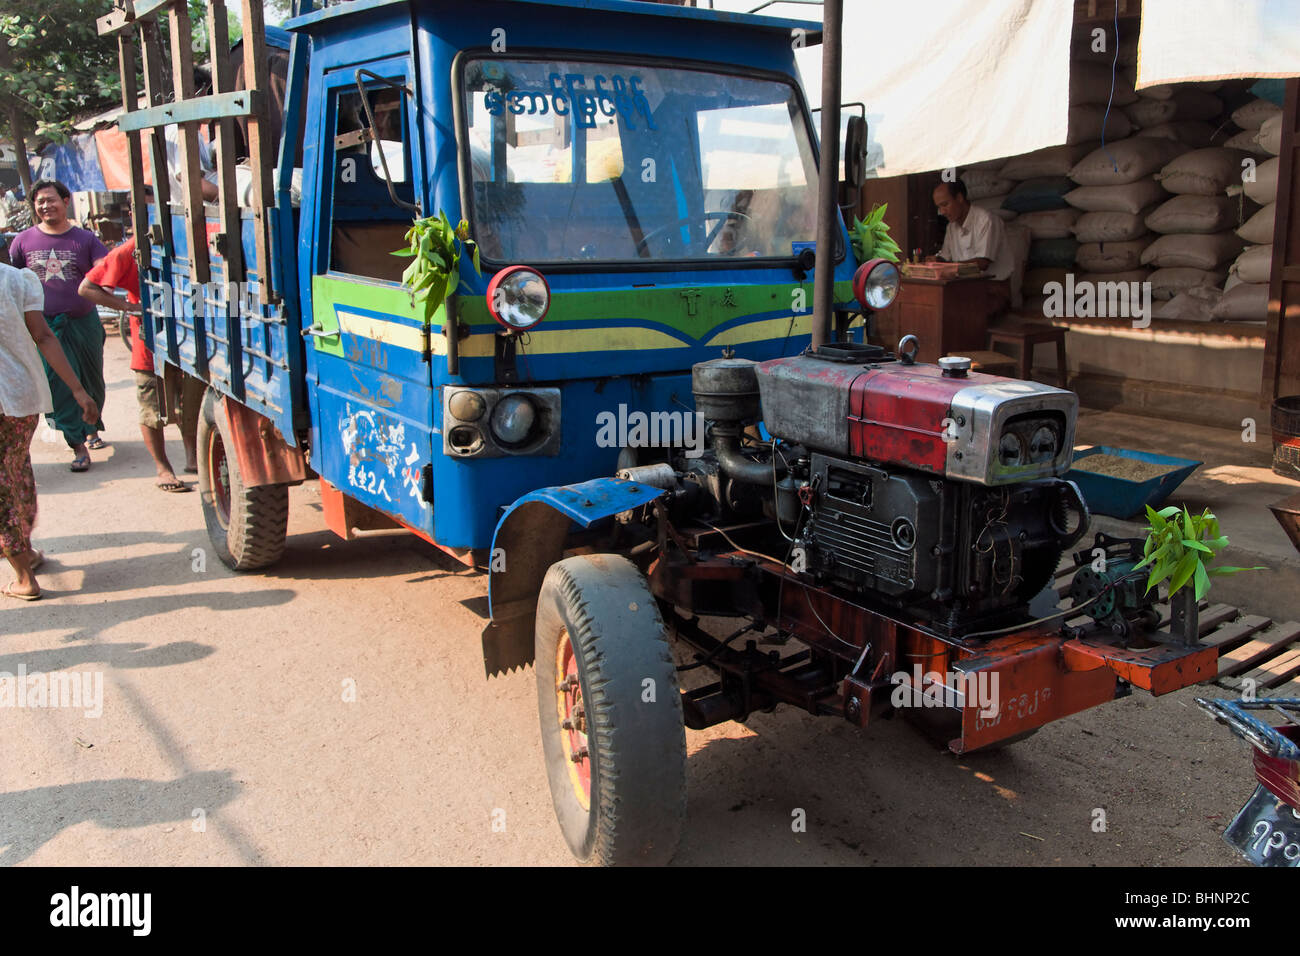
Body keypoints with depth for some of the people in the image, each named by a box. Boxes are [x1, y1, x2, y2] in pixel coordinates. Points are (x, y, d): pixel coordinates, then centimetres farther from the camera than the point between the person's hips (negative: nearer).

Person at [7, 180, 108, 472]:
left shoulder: (85, 239, 2)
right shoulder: (23, 241, 4)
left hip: (83, 321, 1)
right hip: (45, 325, -1)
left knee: (92, 382, 12)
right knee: (61, 384, -8)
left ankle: (92, 431, 37)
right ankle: (78, 447, -4)